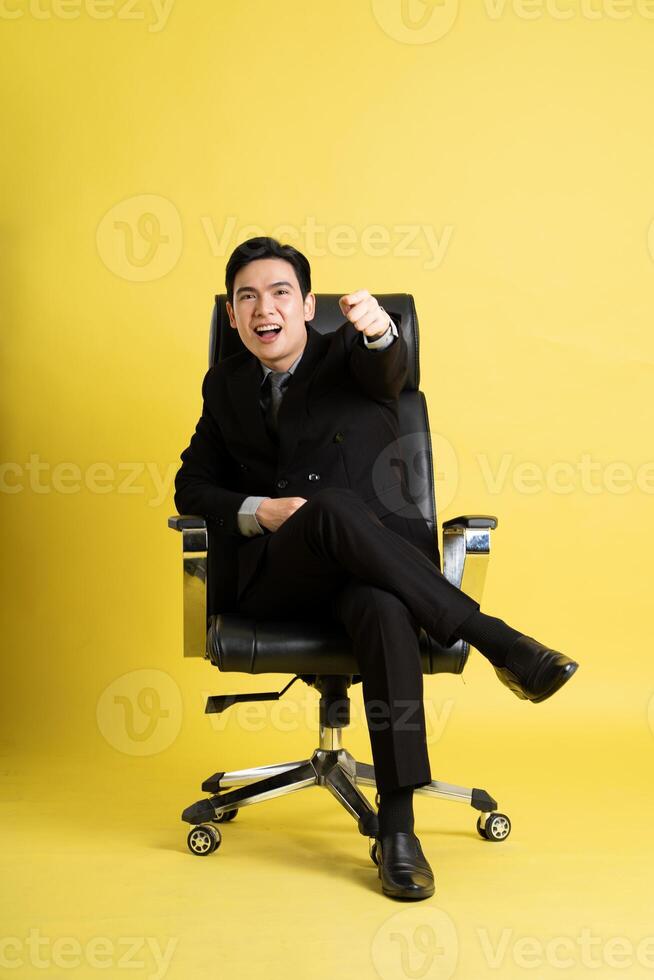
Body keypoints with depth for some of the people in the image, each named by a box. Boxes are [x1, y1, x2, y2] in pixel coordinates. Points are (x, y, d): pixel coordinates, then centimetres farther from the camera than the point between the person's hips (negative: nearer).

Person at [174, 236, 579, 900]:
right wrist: (258, 511, -6)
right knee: (331, 506, -35)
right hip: (271, 576, 1)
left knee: (384, 610, -38)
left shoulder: (349, 356, 12)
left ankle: (397, 830, -33)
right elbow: (191, 486, 16)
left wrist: (377, 327, -40)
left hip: (368, 564, -1)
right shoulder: (225, 385, 20)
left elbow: (392, 373, -13)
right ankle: (496, 642, -33)